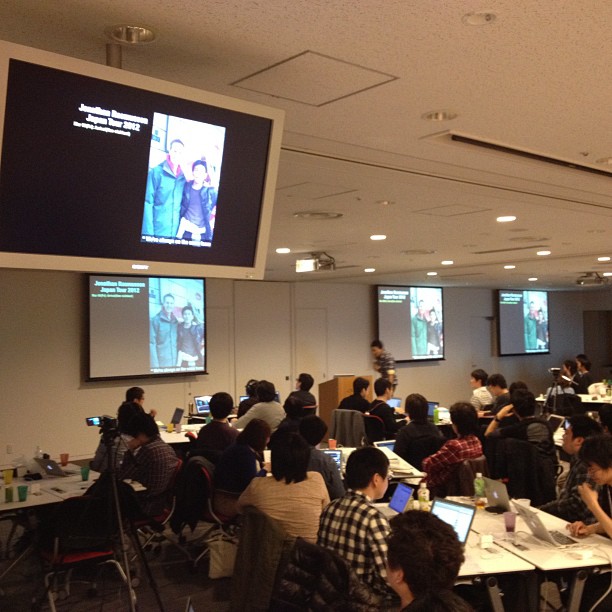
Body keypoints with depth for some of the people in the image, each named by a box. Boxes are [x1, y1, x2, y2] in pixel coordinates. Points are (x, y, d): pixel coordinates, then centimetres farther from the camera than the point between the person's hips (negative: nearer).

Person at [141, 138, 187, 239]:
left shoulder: (183, 177, 9)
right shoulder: (156, 172, -5)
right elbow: (147, 202, -9)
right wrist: (148, 233, -15)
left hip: (174, 232, 4)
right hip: (157, 231, -4)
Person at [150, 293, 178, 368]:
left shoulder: (176, 321, 10)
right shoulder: (155, 320, -6)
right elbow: (152, 343, -10)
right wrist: (155, 364, -15)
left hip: (174, 361, 5)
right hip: (161, 362, -5)